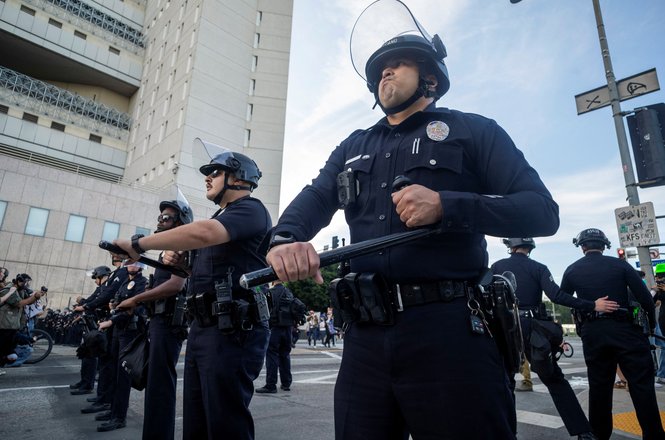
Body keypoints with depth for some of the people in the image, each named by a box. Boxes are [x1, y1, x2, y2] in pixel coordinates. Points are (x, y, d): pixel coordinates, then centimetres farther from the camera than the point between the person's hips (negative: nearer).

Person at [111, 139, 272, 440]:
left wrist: (138, 244, -15)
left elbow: (203, 232, -26)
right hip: (202, 327, 10)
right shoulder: (221, 217, 23)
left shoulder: (250, 209, -7)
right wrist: (179, 262, 10)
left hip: (233, 330, -10)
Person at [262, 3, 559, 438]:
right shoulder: (353, 148, 20)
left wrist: (446, 205, -20)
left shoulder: (472, 131, 6)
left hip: (451, 330, -3)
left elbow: (542, 210, -2)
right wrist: (285, 239, -18)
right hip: (365, 335, 5)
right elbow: (312, 200, 6)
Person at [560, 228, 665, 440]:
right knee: (641, 383, 4)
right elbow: (645, 297, -4)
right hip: (624, 329, -2)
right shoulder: (619, 265, -1)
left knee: (599, 385, 11)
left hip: (592, 333, 2)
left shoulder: (572, 270, 4)